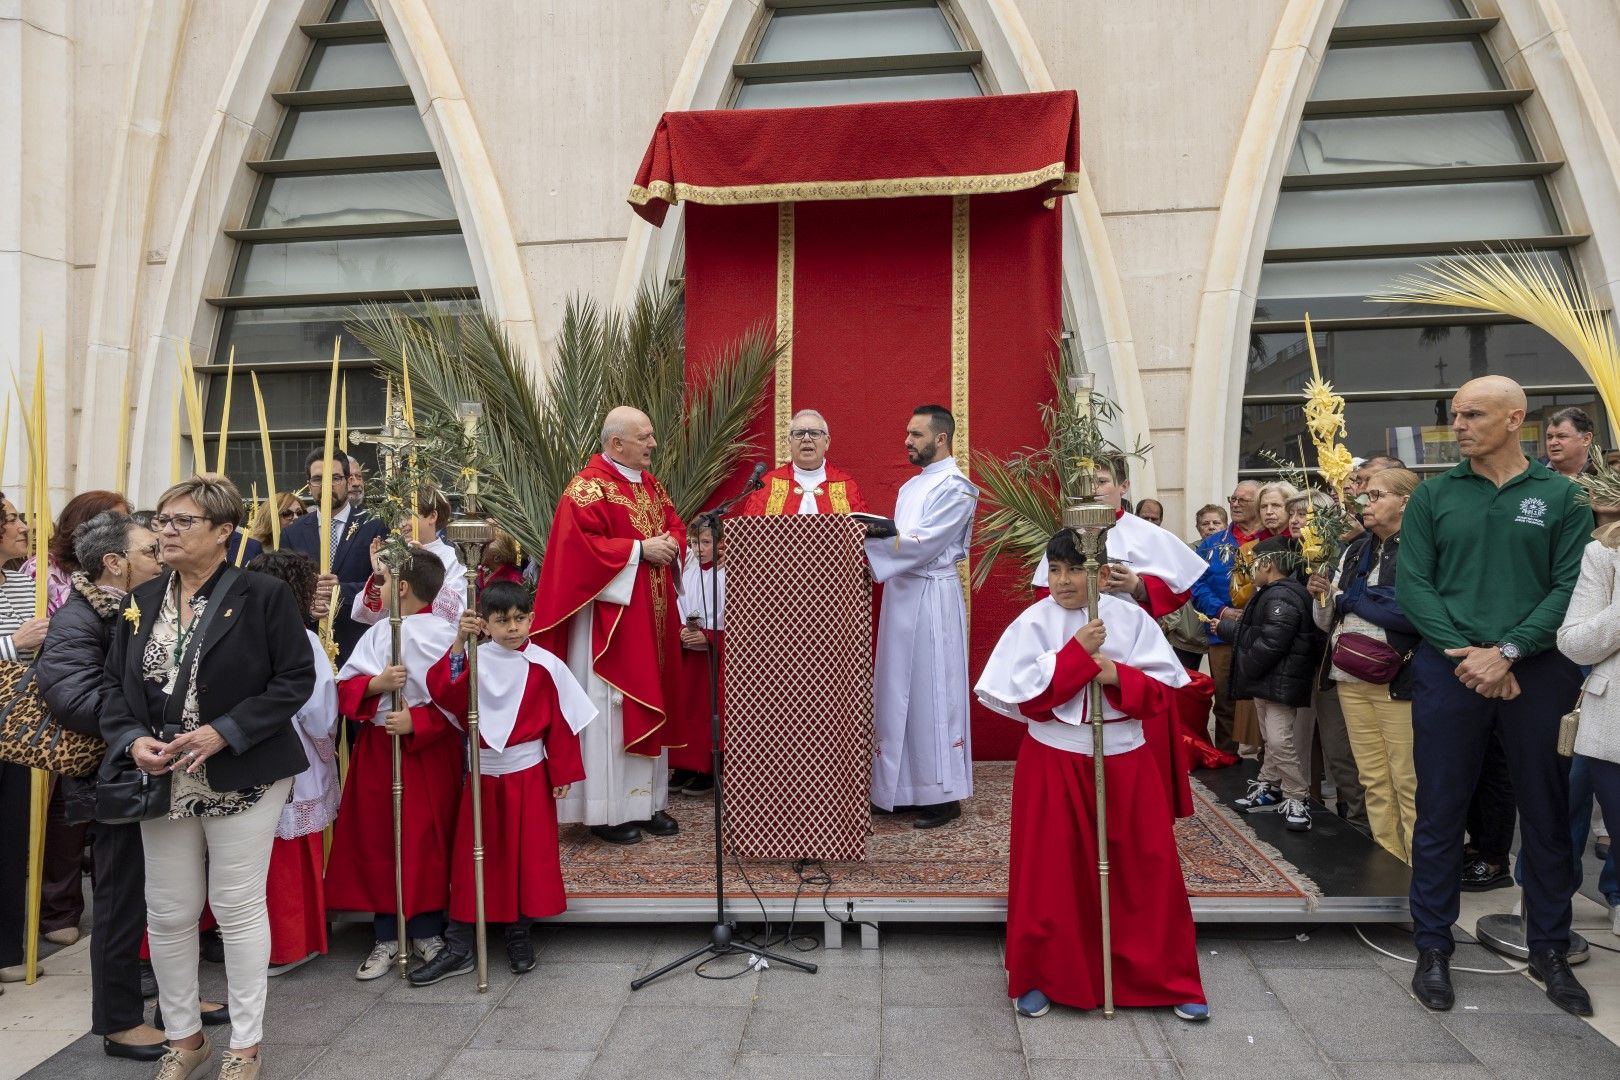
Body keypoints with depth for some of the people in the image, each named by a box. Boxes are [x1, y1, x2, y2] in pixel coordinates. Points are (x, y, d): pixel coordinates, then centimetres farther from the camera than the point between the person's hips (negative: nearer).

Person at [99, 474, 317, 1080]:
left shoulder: (262, 595, -9)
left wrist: (223, 733, -19)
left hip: (242, 777, -5)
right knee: (167, 914, 12)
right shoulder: (142, 602, 9)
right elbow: (116, 683, 11)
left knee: (239, 908, 4)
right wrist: (132, 739, -8)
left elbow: (295, 679, -11)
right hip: (162, 779, 5)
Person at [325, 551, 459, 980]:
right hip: (378, 750, 5)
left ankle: (427, 931, 20)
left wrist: (415, 723, -20)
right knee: (377, 840, 8)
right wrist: (377, 683, -17)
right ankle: (386, 935, 21)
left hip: (429, 749, -5)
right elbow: (346, 687, 1)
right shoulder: (378, 634, 4)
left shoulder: (449, 637, -10)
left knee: (427, 841, 5)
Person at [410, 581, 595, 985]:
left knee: (529, 854, 8)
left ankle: (519, 936, 26)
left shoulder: (545, 666, -8)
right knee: (472, 857, 7)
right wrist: (458, 645, -31)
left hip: (528, 774, -1)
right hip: (483, 773, 1)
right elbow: (443, 694, -21)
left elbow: (562, 723, -4)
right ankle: (458, 948, 16)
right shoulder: (474, 661, -4)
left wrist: (563, 774, -4)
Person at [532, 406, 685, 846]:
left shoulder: (650, 485, 13)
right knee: (611, 708, -2)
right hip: (609, 618, -9)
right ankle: (607, 811, 8)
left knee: (648, 705, 13)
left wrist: (670, 544, -3)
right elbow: (579, 546, -22)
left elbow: (675, 525, 20)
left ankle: (647, 801, 23)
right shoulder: (587, 488, -13)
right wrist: (639, 549, -20)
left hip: (652, 616, 9)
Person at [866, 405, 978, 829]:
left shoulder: (955, 487, -10)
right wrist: (872, 537, 0)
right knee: (899, 692, 10)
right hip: (901, 595, 9)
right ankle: (904, 787, 19)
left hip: (932, 598, -8)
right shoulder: (910, 487, 18)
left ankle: (944, 794, 7)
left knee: (933, 693, -3)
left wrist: (867, 543, -21)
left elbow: (925, 543, -19)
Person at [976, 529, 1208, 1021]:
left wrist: (1118, 676, -19)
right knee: (1050, 874, 5)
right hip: (1054, 761, -1)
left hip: (1126, 758, 2)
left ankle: (1170, 981, 25)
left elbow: (1163, 687, -1)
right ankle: (1039, 978, 23)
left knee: (1148, 872, 8)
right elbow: (1024, 697, -14)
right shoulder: (1034, 623, -6)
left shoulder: (1130, 617, -1)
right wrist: (1075, 653, -20)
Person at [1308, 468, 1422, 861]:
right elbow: (1328, 622, 19)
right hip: (1351, 678, 7)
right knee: (1374, 781, 12)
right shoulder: (1355, 551, 14)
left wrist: (1349, 598, -9)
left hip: (1398, 679, -7)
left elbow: (1415, 612, -21)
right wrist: (1322, 597, -3)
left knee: (1408, 784, -3)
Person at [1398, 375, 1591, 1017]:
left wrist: (1506, 652, -16)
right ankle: (1433, 947, 19)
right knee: (1439, 812, 6)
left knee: (1546, 815, 10)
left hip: (1538, 672, 0)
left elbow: (1570, 589, -5)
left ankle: (1549, 950, 27)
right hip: (1449, 670, 0)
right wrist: (1463, 653, -13)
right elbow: (1412, 585, -1)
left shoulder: (1561, 498, 3)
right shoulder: (1433, 497, 5)